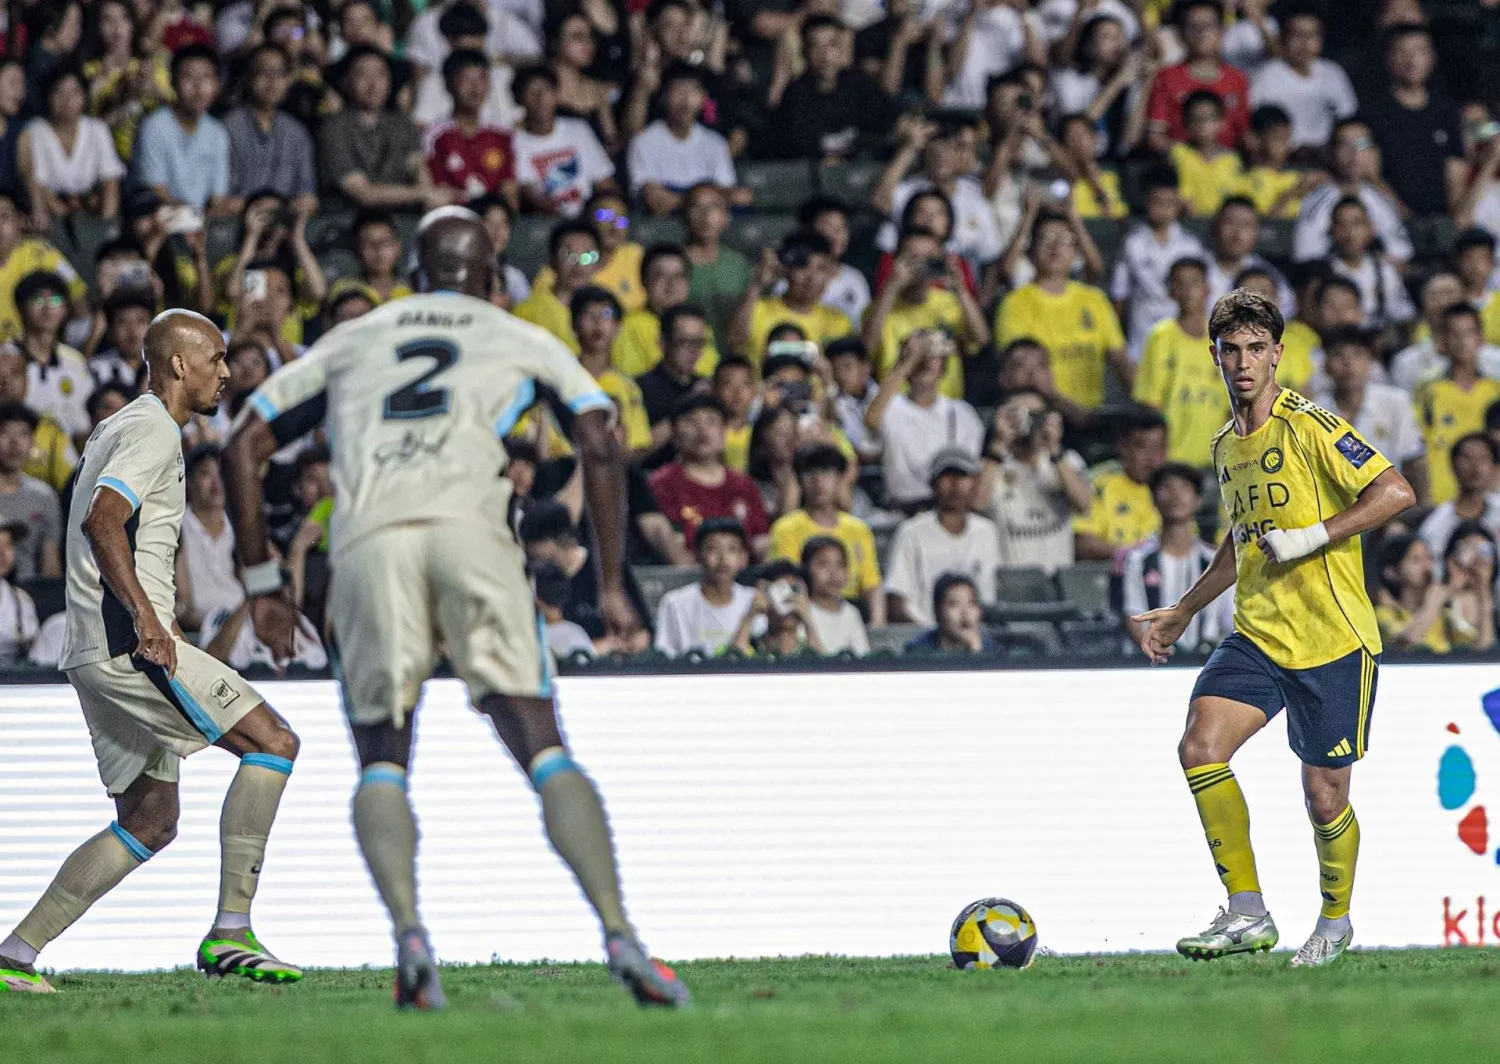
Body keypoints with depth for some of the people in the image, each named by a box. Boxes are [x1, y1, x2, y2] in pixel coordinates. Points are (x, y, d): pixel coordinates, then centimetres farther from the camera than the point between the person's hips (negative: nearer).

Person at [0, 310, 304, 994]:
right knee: (273, 743, -11)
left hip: (102, 653, 11)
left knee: (150, 821, 13)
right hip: (127, 647, -11)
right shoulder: (154, 431, -9)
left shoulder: (118, 430, 23)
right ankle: (230, 933, -15)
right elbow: (102, 521, -23)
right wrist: (145, 616, -31)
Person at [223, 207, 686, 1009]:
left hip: (368, 543, 1)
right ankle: (620, 936, -15)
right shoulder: (525, 343, 25)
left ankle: (407, 931, -13)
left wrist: (262, 583, 30)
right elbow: (600, 450, 13)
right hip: (468, 525, -1)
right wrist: (612, 585, 15)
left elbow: (244, 448, 27)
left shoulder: (350, 342, 30)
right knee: (542, 748, -1)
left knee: (382, 757, 12)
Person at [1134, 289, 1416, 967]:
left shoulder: (1310, 428, -9)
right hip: (1257, 637, 6)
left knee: (1324, 797, 0)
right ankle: (1247, 916, -11)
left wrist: (1311, 538, -21)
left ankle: (1335, 922, 27)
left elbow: (1396, 492, -18)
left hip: (1333, 642, -6)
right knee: (1200, 746, -18)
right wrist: (1182, 612, 33)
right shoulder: (1227, 448, 14)